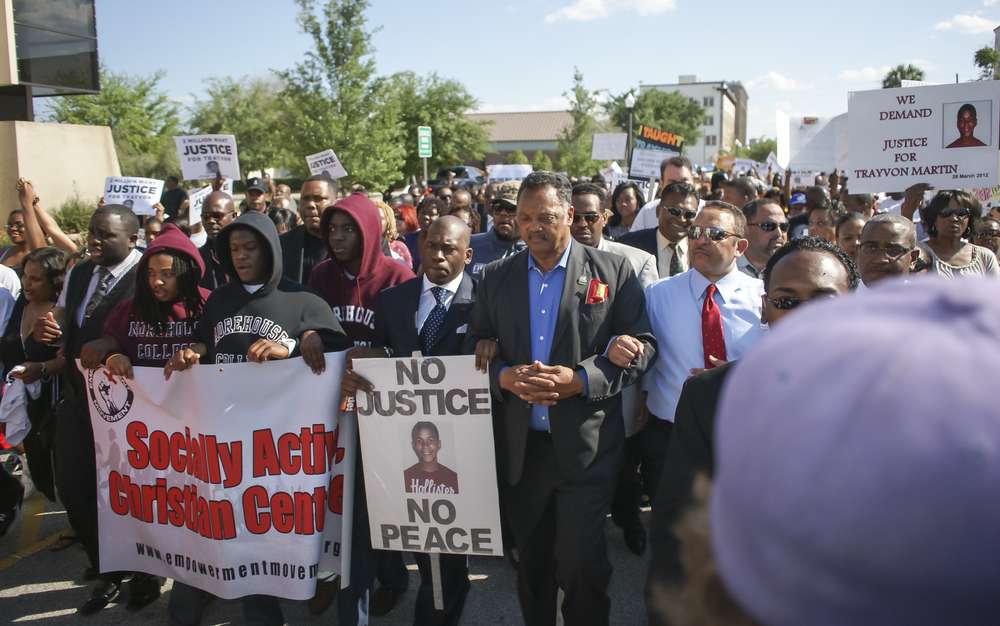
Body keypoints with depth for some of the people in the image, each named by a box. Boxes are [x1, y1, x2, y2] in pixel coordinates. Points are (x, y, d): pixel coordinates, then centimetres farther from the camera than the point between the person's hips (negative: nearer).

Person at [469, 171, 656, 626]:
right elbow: (477, 349, 8)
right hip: (519, 447, 3)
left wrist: (581, 379, -18)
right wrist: (503, 376, -13)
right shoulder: (496, 278, 8)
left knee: (582, 564, -1)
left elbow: (642, 347, -5)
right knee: (531, 562, 17)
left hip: (586, 446, -3)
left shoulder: (613, 271, -1)